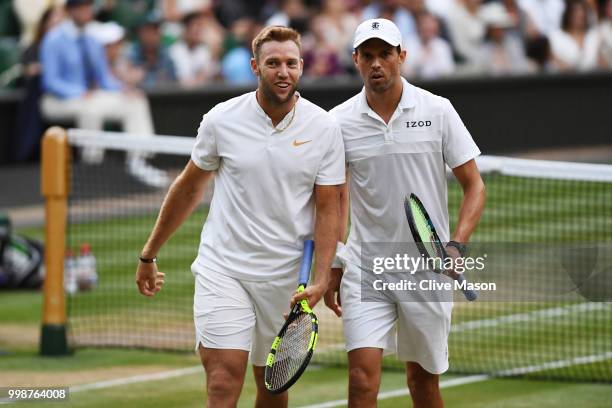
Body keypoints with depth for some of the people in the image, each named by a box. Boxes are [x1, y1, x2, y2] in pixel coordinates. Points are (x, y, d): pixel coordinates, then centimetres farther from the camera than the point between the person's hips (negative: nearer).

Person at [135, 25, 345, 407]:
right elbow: (189, 189, 10)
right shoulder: (222, 120, -3)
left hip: (285, 276, 2)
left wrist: (321, 280, -14)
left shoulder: (324, 128, -3)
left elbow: (328, 210, -1)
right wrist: (149, 255, 15)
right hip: (223, 271, -1)